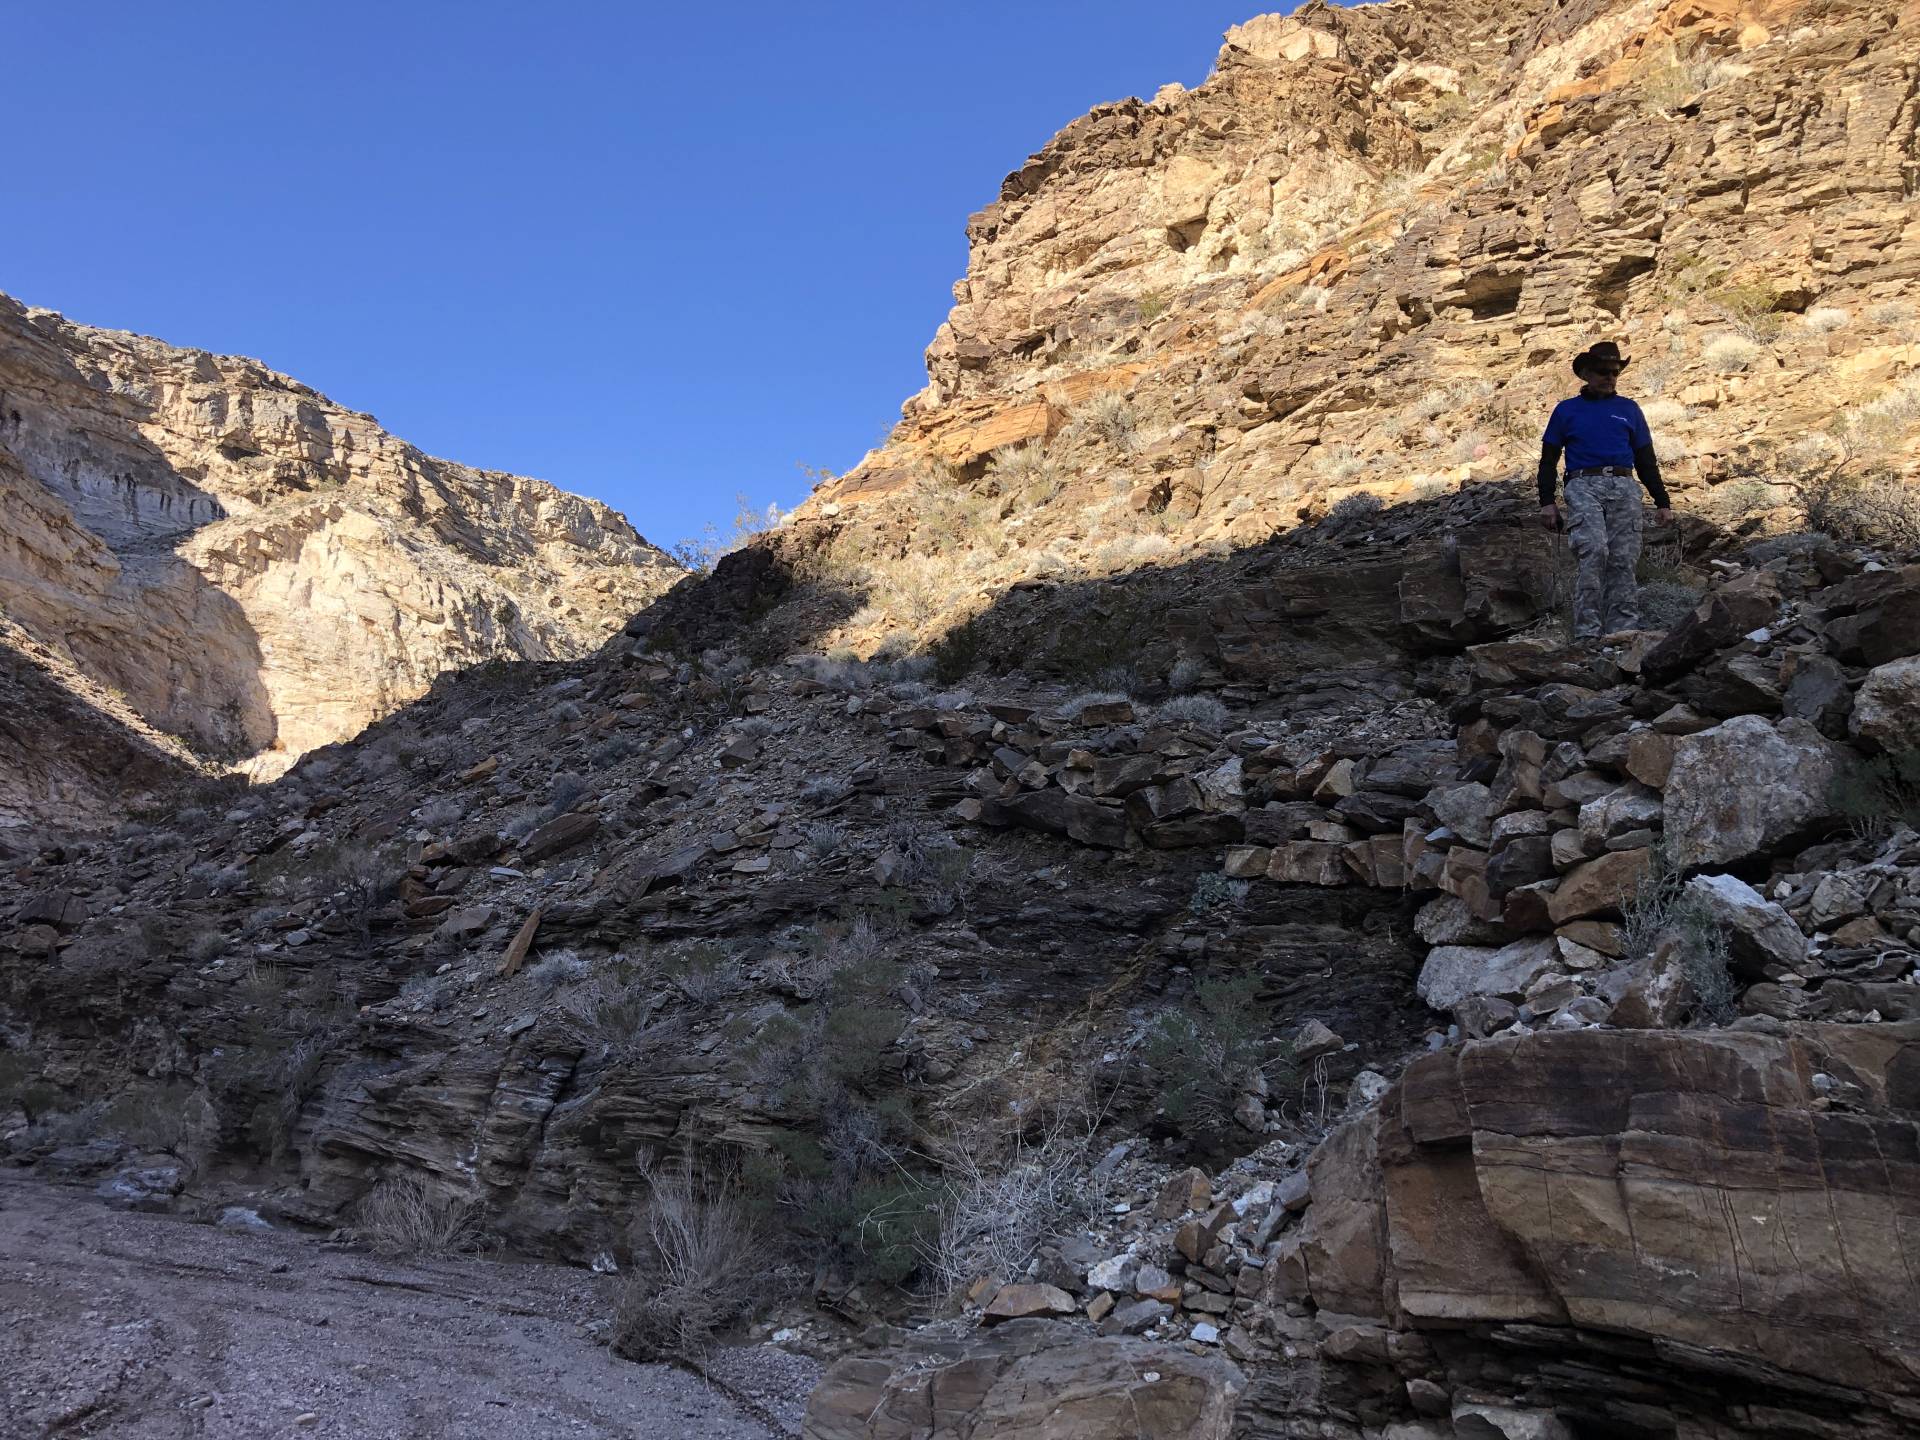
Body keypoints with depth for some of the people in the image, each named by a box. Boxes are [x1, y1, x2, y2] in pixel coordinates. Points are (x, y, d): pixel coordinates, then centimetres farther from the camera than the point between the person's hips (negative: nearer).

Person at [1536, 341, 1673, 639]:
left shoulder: (1628, 409, 21)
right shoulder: (1566, 410, 15)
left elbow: (1646, 460, 21)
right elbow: (1548, 460, 13)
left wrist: (1662, 502, 15)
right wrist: (1546, 501, 1)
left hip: (1624, 488, 3)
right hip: (1584, 485, -3)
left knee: (1622, 561, -6)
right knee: (1594, 551, -22)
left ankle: (1622, 631, -6)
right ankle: (1586, 632, -24)